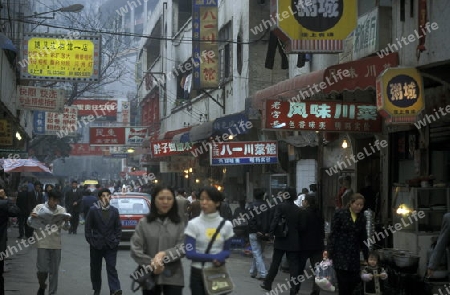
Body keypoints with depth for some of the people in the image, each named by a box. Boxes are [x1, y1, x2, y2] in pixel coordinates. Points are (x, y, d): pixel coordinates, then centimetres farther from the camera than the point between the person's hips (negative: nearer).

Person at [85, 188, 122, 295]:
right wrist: (90, 240, -7)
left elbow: (118, 227, 9)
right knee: (96, 268, 11)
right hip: (96, 245, 0)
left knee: (111, 268, -9)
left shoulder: (114, 211, 6)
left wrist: (116, 240, 0)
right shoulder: (93, 210, -1)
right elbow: (88, 226, 0)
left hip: (111, 245, 0)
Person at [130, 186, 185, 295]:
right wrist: (151, 263, -15)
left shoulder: (178, 223, 4)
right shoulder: (144, 222, 1)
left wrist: (164, 255, -21)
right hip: (149, 277, 0)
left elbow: (182, 248, -5)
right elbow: (135, 249, -4)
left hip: (173, 277, 0)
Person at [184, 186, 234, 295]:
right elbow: (189, 253, -13)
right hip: (198, 274, -2)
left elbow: (227, 250, 6)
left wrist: (221, 257, -19)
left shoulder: (226, 225, 0)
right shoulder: (193, 224, -8)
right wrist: (213, 257, -23)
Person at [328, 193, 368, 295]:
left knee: (355, 283, -2)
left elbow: (363, 239, 17)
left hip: (354, 255, 4)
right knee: (343, 286, -7)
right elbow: (333, 234, -4)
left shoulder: (362, 218, 10)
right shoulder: (340, 214, -3)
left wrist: (366, 257, 15)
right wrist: (329, 253, -9)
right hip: (340, 253, -4)